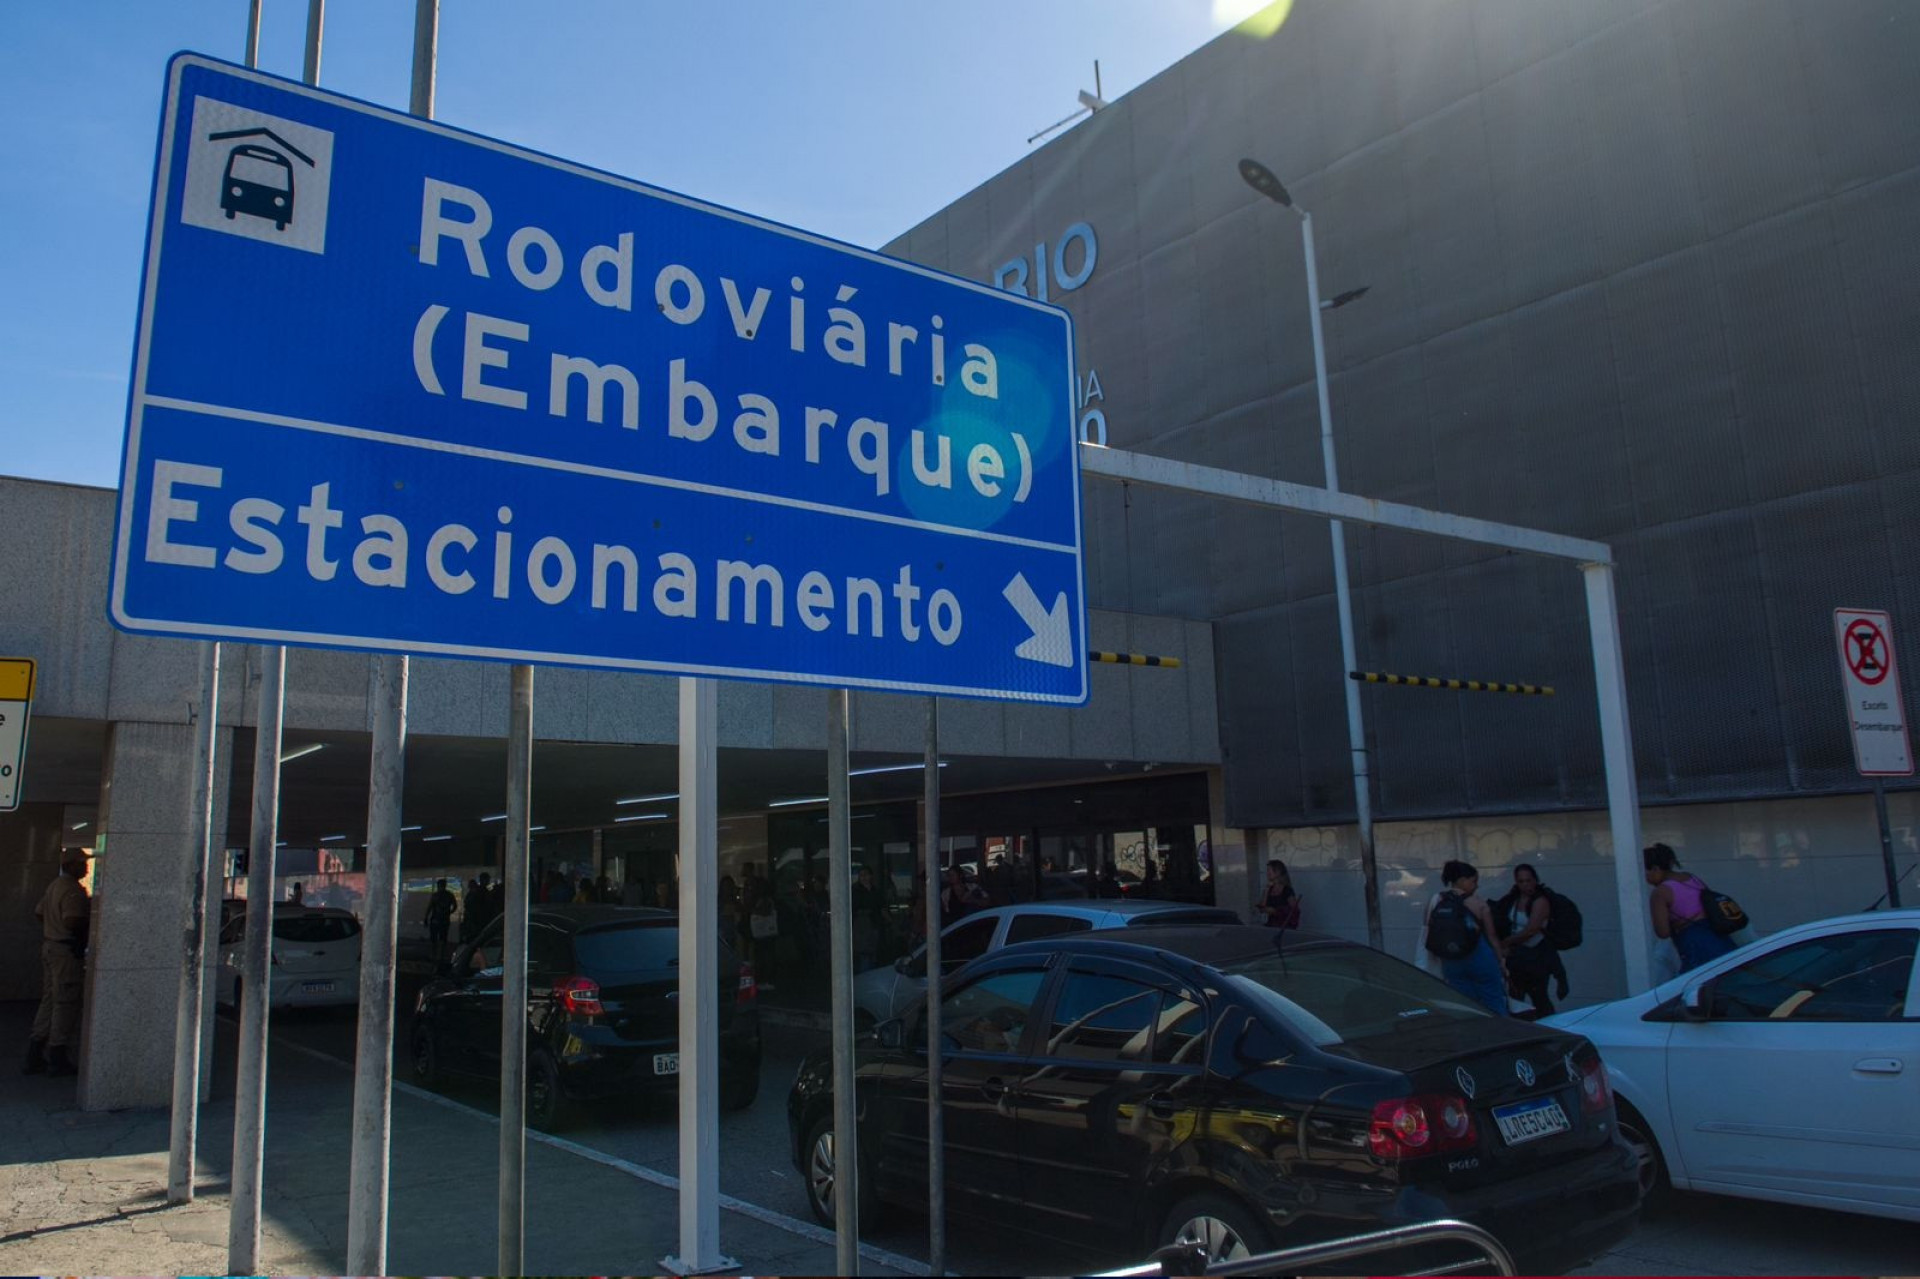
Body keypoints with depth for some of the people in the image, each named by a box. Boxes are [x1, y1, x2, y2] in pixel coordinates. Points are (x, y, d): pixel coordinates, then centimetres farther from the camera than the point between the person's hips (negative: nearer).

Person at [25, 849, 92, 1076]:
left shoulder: (55, 885, 13)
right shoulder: (73, 889, -18)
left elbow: (39, 913, 20)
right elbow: (72, 922, -26)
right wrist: (91, 919, -11)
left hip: (49, 945, 10)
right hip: (66, 950, -10)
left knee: (49, 1000, 14)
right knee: (66, 1003, -2)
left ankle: (34, 1057, 16)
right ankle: (57, 1059, 2)